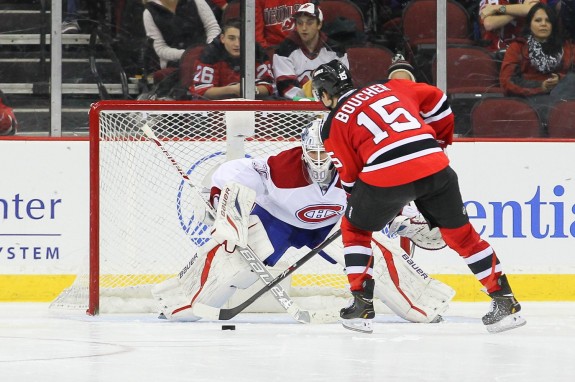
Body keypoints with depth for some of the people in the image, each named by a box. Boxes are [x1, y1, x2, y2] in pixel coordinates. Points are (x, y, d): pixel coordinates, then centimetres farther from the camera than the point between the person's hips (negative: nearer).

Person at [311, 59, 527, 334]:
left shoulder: (333, 125, 14)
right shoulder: (387, 87, 24)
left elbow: (350, 176, 17)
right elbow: (436, 100, 25)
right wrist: (439, 142, 38)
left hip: (385, 175, -3)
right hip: (434, 166, 3)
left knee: (355, 228, 23)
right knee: (461, 234, 18)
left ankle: (362, 306, 16)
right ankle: (505, 302, 15)